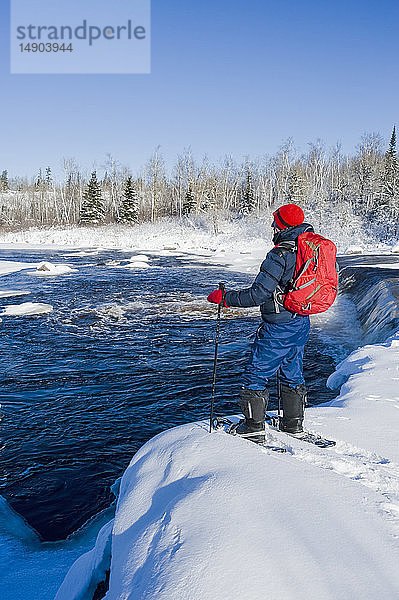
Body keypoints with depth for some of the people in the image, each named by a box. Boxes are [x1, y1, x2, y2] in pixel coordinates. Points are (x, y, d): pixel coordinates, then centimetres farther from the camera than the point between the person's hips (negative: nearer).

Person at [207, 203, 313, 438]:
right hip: (302, 324, 8)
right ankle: (294, 424, 28)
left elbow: (258, 294, -25)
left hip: (278, 328, -8)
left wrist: (225, 297, -17)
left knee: (257, 374, 6)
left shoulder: (280, 254, -23)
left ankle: (254, 424, 14)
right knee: (292, 374, 20)